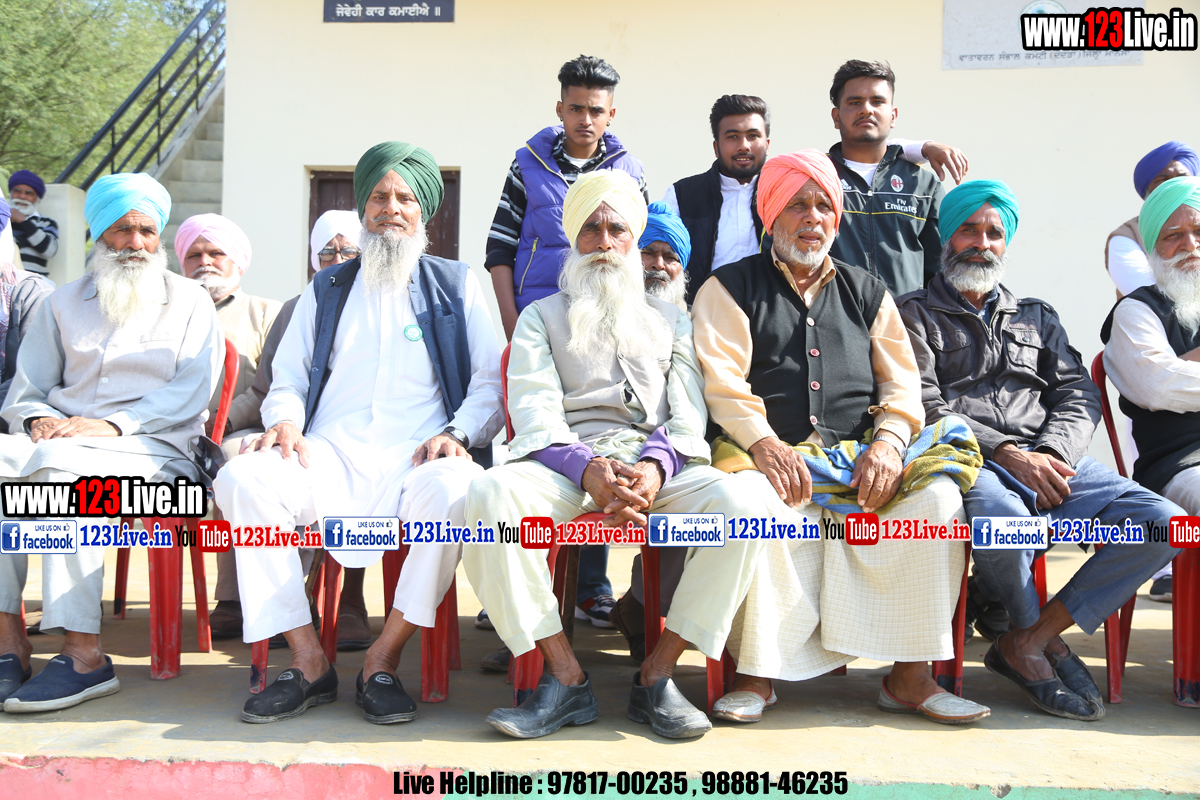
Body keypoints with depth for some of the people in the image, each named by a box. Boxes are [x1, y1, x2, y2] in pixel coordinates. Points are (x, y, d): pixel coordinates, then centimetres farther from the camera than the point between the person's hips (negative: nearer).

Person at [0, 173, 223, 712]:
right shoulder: (63, 304, 24)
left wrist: (113, 424, -15)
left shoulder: (190, 302, 13)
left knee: (62, 462, -36)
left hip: (155, 450, -4)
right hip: (64, 442, 4)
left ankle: (83, 654, -36)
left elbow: (191, 390, -1)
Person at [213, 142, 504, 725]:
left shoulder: (457, 285, 18)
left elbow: (489, 383, 10)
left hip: (417, 458, -2)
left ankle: (383, 660, -22)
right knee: (243, 477, -28)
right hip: (331, 456, 2)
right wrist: (285, 421, -4)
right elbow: (287, 381, 20)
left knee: (453, 489, -38)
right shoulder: (325, 291, 25)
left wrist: (457, 433, -9)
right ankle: (308, 661, -20)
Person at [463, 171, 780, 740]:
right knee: (490, 493, -33)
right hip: (565, 461, -1)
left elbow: (687, 410, 11)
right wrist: (588, 469, -17)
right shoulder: (541, 317, 23)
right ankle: (565, 678, -25)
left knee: (739, 502, -30)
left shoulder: (671, 320, 27)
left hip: (658, 463, 1)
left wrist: (655, 468, -13)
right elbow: (532, 408, 5)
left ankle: (656, 676, -19)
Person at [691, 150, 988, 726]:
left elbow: (902, 382, 15)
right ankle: (756, 673, -19)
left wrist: (888, 442, -7)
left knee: (937, 497, -24)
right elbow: (721, 379, -2)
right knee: (755, 506, -36)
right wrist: (764, 443, -19)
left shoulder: (867, 291, 24)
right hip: (773, 455, -3)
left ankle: (910, 677, -14)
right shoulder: (730, 288, 13)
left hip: (862, 458, 3)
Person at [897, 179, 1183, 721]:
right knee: (1002, 521, -39)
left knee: (1164, 524, -18)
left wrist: (1052, 454, -8)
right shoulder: (915, 314, 14)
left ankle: (1028, 642, -13)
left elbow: (1078, 394, 15)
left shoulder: (1037, 316, 28)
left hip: (1050, 458, 5)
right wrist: (1007, 453, -13)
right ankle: (1040, 636, -6)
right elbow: (923, 406, -1)